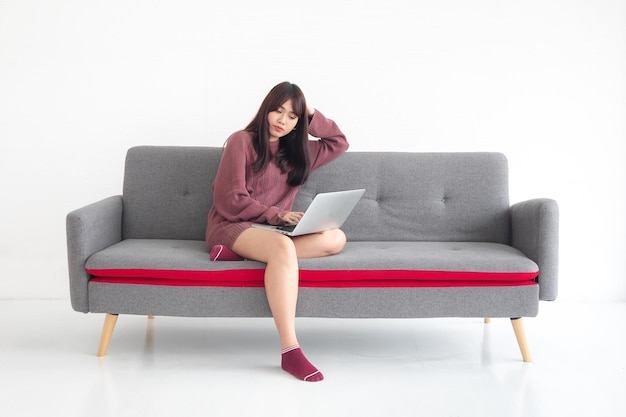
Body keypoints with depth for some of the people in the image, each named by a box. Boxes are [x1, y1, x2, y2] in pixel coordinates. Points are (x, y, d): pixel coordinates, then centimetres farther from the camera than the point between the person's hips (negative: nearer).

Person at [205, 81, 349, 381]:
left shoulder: (296, 151, 18)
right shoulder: (242, 141, -2)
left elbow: (339, 143, 24)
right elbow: (231, 200, -8)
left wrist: (312, 118, 10)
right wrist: (275, 215, -16)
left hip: (275, 230, 7)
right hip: (232, 226, -6)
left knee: (336, 239, -21)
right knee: (283, 248, -40)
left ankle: (236, 254, -29)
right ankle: (290, 351, -44)